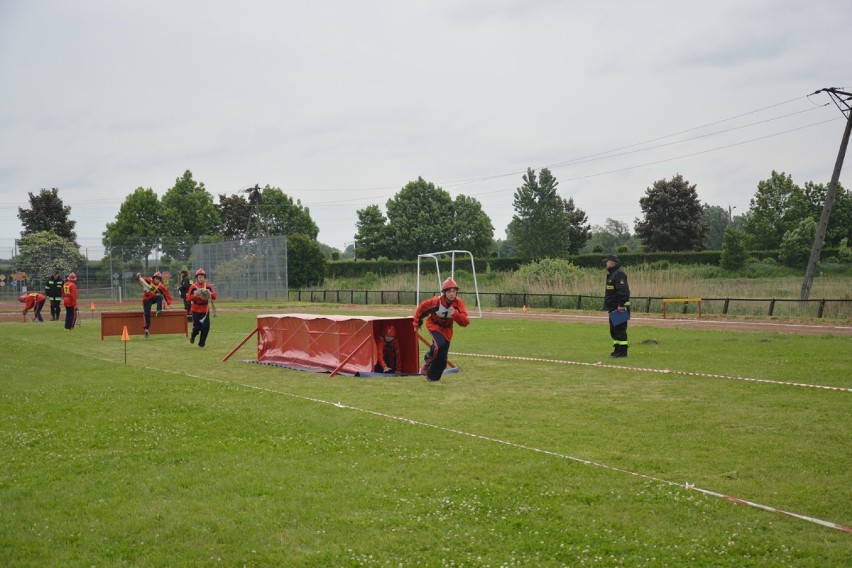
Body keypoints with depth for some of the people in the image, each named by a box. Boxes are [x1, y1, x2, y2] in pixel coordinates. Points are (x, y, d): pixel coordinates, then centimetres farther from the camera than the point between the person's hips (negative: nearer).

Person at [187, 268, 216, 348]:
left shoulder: (208, 286, 2)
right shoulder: (193, 287, -4)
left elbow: (214, 296, 0)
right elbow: (188, 298, -7)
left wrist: (210, 293, -19)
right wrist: (195, 295, -22)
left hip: (205, 310, 2)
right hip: (196, 310, -2)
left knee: (206, 327, -5)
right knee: (197, 327, -2)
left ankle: (202, 343, 11)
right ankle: (193, 337, 32)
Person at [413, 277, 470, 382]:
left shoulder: (458, 303, -21)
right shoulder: (436, 301, -28)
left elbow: (465, 322, -24)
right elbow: (422, 307, -8)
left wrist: (455, 314, -42)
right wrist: (417, 323, 3)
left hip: (447, 329, 3)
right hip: (434, 325, -3)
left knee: (442, 358, 3)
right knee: (440, 345, -31)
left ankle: (433, 377, 23)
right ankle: (427, 361, -4)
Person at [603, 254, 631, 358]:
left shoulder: (619, 274, -15)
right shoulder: (611, 274, 18)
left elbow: (623, 291, -23)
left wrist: (620, 305, -27)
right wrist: (608, 306, 22)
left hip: (620, 308, -11)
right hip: (613, 308, 11)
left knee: (620, 329, -9)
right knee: (613, 330, 15)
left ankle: (622, 351, -6)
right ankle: (617, 350, 22)